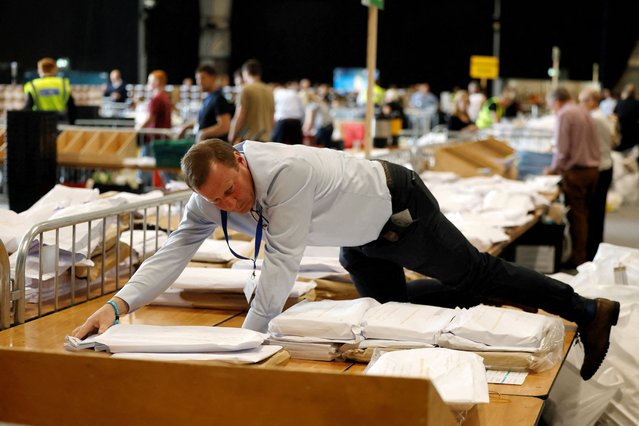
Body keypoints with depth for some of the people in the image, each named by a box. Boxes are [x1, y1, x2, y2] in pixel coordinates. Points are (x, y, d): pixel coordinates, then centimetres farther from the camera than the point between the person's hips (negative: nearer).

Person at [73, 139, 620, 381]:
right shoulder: (212, 191, -18)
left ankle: (588, 311, 23)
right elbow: (178, 247, -21)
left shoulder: (286, 172, -41)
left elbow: (282, 263, -42)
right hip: (361, 240, 8)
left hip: (399, 209, -8)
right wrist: (120, 304, -33)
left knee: (474, 274, 5)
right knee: (393, 309, 22)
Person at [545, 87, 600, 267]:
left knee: (576, 216, -1)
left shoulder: (564, 115, -11)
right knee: (584, 214, 15)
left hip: (576, 171, -8)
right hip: (593, 169, 8)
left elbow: (562, 148, -17)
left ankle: (578, 259, 4)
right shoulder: (585, 112, 13)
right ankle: (584, 254, 20)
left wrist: (554, 168, 0)